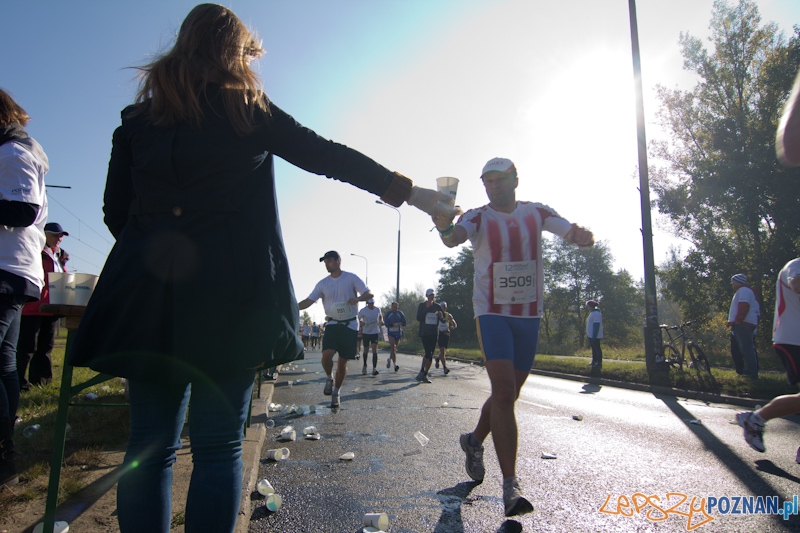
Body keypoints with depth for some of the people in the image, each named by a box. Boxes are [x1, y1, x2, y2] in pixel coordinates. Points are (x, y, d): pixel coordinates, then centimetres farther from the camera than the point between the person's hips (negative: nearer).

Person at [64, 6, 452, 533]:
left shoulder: (137, 118, 14)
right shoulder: (250, 112, 5)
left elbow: (115, 209, 12)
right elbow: (330, 157, 5)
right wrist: (410, 192, 10)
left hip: (149, 294, 3)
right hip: (231, 295, -3)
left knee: (150, 444, 10)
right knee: (218, 445, 5)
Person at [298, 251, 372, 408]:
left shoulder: (351, 278, -2)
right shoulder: (323, 283, 7)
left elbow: (369, 294, -5)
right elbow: (308, 301, 3)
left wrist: (357, 298, -27)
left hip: (350, 325, -2)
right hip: (332, 324, 2)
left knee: (342, 361, 3)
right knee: (327, 354, -20)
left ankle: (336, 392, 22)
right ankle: (329, 378, 12)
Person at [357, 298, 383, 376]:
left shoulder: (378, 309, 0)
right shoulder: (363, 310, -7)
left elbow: (380, 316, 19)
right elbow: (359, 318, 1)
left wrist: (381, 321, 0)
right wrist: (361, 323, -21)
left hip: (375, 332, 1)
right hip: (366, 332, 0)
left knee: (375, 350, -12)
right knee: (366, 350, 10)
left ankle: (374, 368, -13)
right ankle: (365, 366, 35)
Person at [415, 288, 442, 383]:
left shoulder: (438, 306, 11)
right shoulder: (421, 305, 2)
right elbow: (418, 318, -9)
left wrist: (440, 315, -10)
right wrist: (426, 308, -13)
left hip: (434, 333, 4)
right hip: (424, 333, -4)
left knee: (431, 355, 4)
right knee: (428, 352, -17)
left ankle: (424, 375, 11)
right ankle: (422, 371, -2)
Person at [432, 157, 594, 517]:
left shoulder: (536, 213, 4)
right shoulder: (478, 218, -5)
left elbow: (576, 234, -4)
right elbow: (455, 238, -27)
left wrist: (580, 235, -28)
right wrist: (445, 229, -51)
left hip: (529, 315, 4)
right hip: (492, 313, -4)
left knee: (508, 394, 13)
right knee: (504, 392, -15)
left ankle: (474, 441, 38)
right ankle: (511, 485, -7)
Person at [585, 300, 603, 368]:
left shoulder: (597, 314, -18)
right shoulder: (592, 313, 14)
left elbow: (596, 325, -23)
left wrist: (594, 336, -24)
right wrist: (588, 334, 21)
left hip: (595, 336, -10)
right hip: (590, 335, 10)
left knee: (597, 348, -3)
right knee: (593, 348, 15)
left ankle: (599, 362, 3)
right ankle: (594, 361, 23)